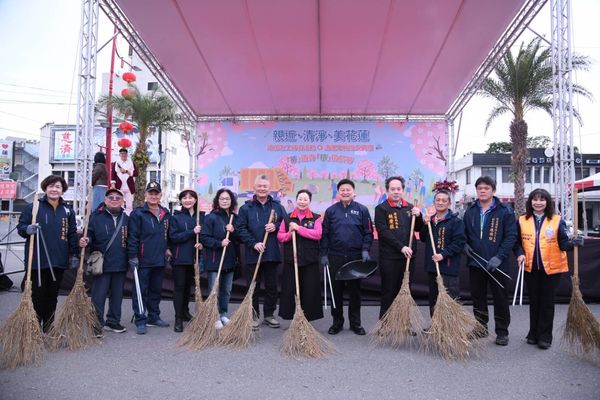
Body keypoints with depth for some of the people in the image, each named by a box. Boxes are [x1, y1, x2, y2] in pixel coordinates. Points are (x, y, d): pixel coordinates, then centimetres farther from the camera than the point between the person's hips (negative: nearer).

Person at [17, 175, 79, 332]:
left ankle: (48, 329, 22)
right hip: (37, 260, -3)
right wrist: (27, 229, -23)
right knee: (37, 295, 0)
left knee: (52, 296, 10)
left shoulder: (68, 210, 9)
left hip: (59, 261, 3)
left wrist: (74, 254, 5)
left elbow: (72, 234, 10)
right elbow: (20, 227, 0)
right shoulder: (33, 207, 0)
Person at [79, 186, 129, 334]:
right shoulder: (96, 216, -1)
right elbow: (90, 234, -3)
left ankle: (113, 321, 26)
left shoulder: (126, 218, 10)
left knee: (117, 295, 13)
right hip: (101, 264, -4)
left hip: (120, 264, 4)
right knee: (99, 295, -1)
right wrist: (86, 241, -24)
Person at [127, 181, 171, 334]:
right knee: (141, 291, 0)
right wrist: (133, 256, -15)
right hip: (143, 260, -6)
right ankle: (140, 320, 8)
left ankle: (154, 317, 27)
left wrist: (167, 248, 12)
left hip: (160, 260, 6)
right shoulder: (138, 213, -7)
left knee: (156, 290, 15)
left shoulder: (166, 214, 11)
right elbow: (132, 236, -11)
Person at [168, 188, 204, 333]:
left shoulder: (202, 216, 5)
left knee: (188, 285, 15)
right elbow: (173, 237, -12)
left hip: (194, 257, 3)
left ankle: (185, 311, 32)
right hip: (179, 257, -3)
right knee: (179, 286, -2)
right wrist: (192, 232, -21)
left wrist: (202, 243, -13)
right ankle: (178, 319, 2)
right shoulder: (175, 217, -3)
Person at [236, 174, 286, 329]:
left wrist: (276, 227, -9)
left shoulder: (277, 206, 9)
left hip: (272, 254, 2)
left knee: (271, 286, 10)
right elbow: (241, 229, -4)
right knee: (253, 286, 5)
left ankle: (269, 315, 23)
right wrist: (253, 243, -14)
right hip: (253, 254, -2)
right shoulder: (246, 208, 2)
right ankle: (254, 316, 16)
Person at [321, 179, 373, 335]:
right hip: (335, 256, 1)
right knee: (336, 290, 7)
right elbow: (324, 234, 5)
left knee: (355, 290, 8)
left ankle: (355, 322, 20)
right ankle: (337, 322, 19)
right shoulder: (330, 211, 5)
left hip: (356, 256, -1)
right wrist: (324, 254, 0)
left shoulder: (362, 210, 3)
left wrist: (365, 249, -9)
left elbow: (368, 232, 3)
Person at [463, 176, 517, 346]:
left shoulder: (505, 211, -6)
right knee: (478, 297, 13)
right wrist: (465, 245, -1)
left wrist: (499, 257, -18)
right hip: (475, 263, 4)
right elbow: (464, 233, 19)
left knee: (500, 298, 4)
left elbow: (511, 236, -11)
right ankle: (481, 328, 27)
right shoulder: (470, 211, 8)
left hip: (497, 265, -4)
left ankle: (502, 332, 17)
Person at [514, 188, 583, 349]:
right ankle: (533, 334, 24)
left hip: (552, 268, -2)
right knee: (534, 301, 12)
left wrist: (573, 243, -27)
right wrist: (520, 254, -11)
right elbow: (517, 241, 6)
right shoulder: (522, 220, 1)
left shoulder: (557, 220, -4)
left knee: (547, 302, 4)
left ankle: (545, 337, 14)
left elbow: (563, 243, -7)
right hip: (530, 268, 2)